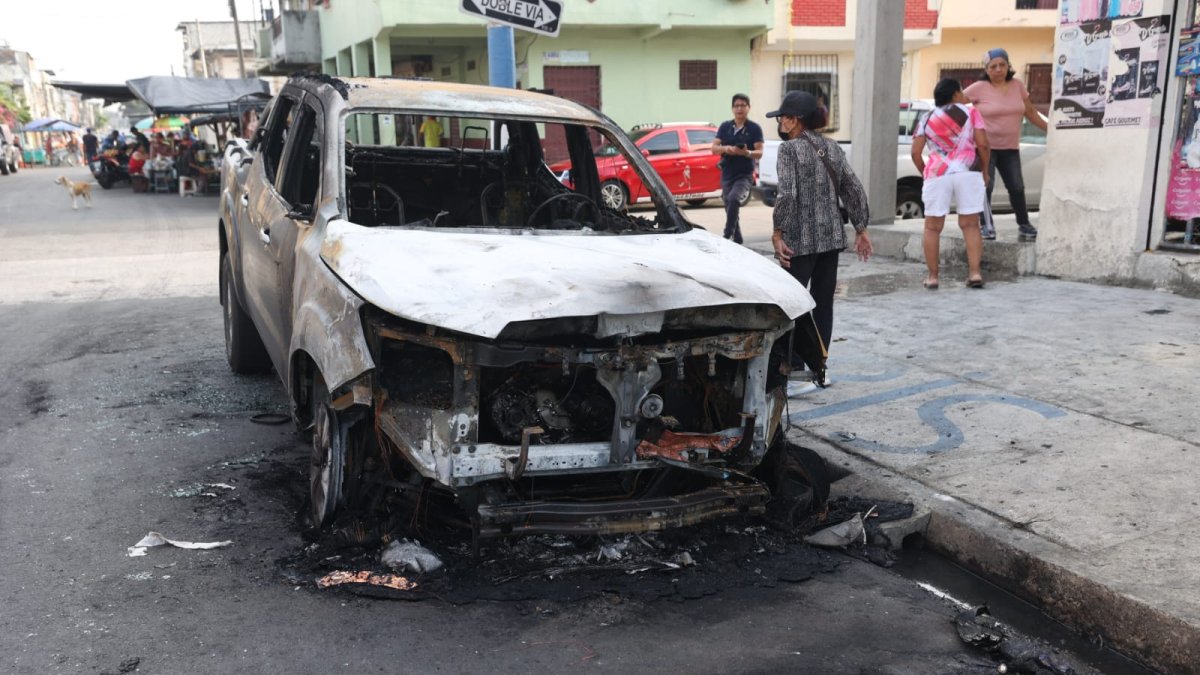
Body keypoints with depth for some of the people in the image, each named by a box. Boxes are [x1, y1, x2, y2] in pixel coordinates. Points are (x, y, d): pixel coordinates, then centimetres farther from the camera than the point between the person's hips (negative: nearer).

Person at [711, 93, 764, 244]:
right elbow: (714, 148, 4)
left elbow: (759, 153, -8)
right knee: (730, 207, 10)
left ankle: (727, 235, -24)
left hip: (745, 174, -5)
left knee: (734, 199, -30)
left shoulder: (754, 128, -2)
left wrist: (747, 153, -29)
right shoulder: (725, 127, 9)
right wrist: (725, 148, -18)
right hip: (727, 174, 5)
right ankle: (737, 239, 24)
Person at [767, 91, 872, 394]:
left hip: (800, 240, -7)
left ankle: (792, 371, -6)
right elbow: (855, 190, 10)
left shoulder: (790, 149, -10)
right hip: (832, 237, 7)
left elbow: (787, 195, -20)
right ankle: (818, 370, 19)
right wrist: (861, 229, 16)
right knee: (823, 304, 12)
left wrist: (777, 233, -14)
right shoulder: (833, 148, 11)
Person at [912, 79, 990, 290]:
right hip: (968, 172, 0)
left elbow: (916, 153, 4)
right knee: (970, 225, 7)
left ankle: (932, 276, 6)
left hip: (937, 174, 0)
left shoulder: (927, 119, 13)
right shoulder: (971, 113, 9)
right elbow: (982, 145, 0)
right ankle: (975, 273, 0)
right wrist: (984, 171, 11)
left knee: (933, 227, 7)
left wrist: (925, 172, 17)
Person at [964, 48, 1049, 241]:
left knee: (1017, 187, 5)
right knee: (986, 186, -10)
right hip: (985, 147, -4)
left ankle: (1024, 224, 18)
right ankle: (987, 225, -2)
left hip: (1010, 148, 4)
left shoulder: (1017, 85, 7)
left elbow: (1030, 112, 16)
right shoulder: (979, 88, -8)